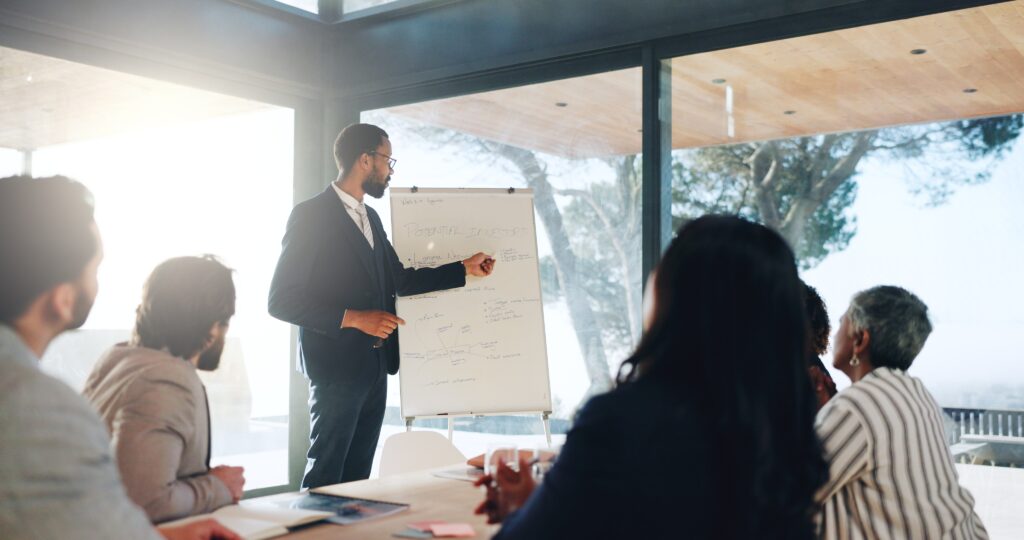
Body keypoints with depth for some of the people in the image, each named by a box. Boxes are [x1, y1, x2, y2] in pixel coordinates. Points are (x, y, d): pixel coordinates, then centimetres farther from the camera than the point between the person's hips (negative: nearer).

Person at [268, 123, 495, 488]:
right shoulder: (311, 215, -11)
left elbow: (400, 279, 19)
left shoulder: (370, 218, 16)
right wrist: (354, 317, -20)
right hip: (337, 367, -8)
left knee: (357, 476, 13)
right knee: (324, 479, 0)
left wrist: (465, 269, 17)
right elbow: (281, 301, -15)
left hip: (375, 368, 8)